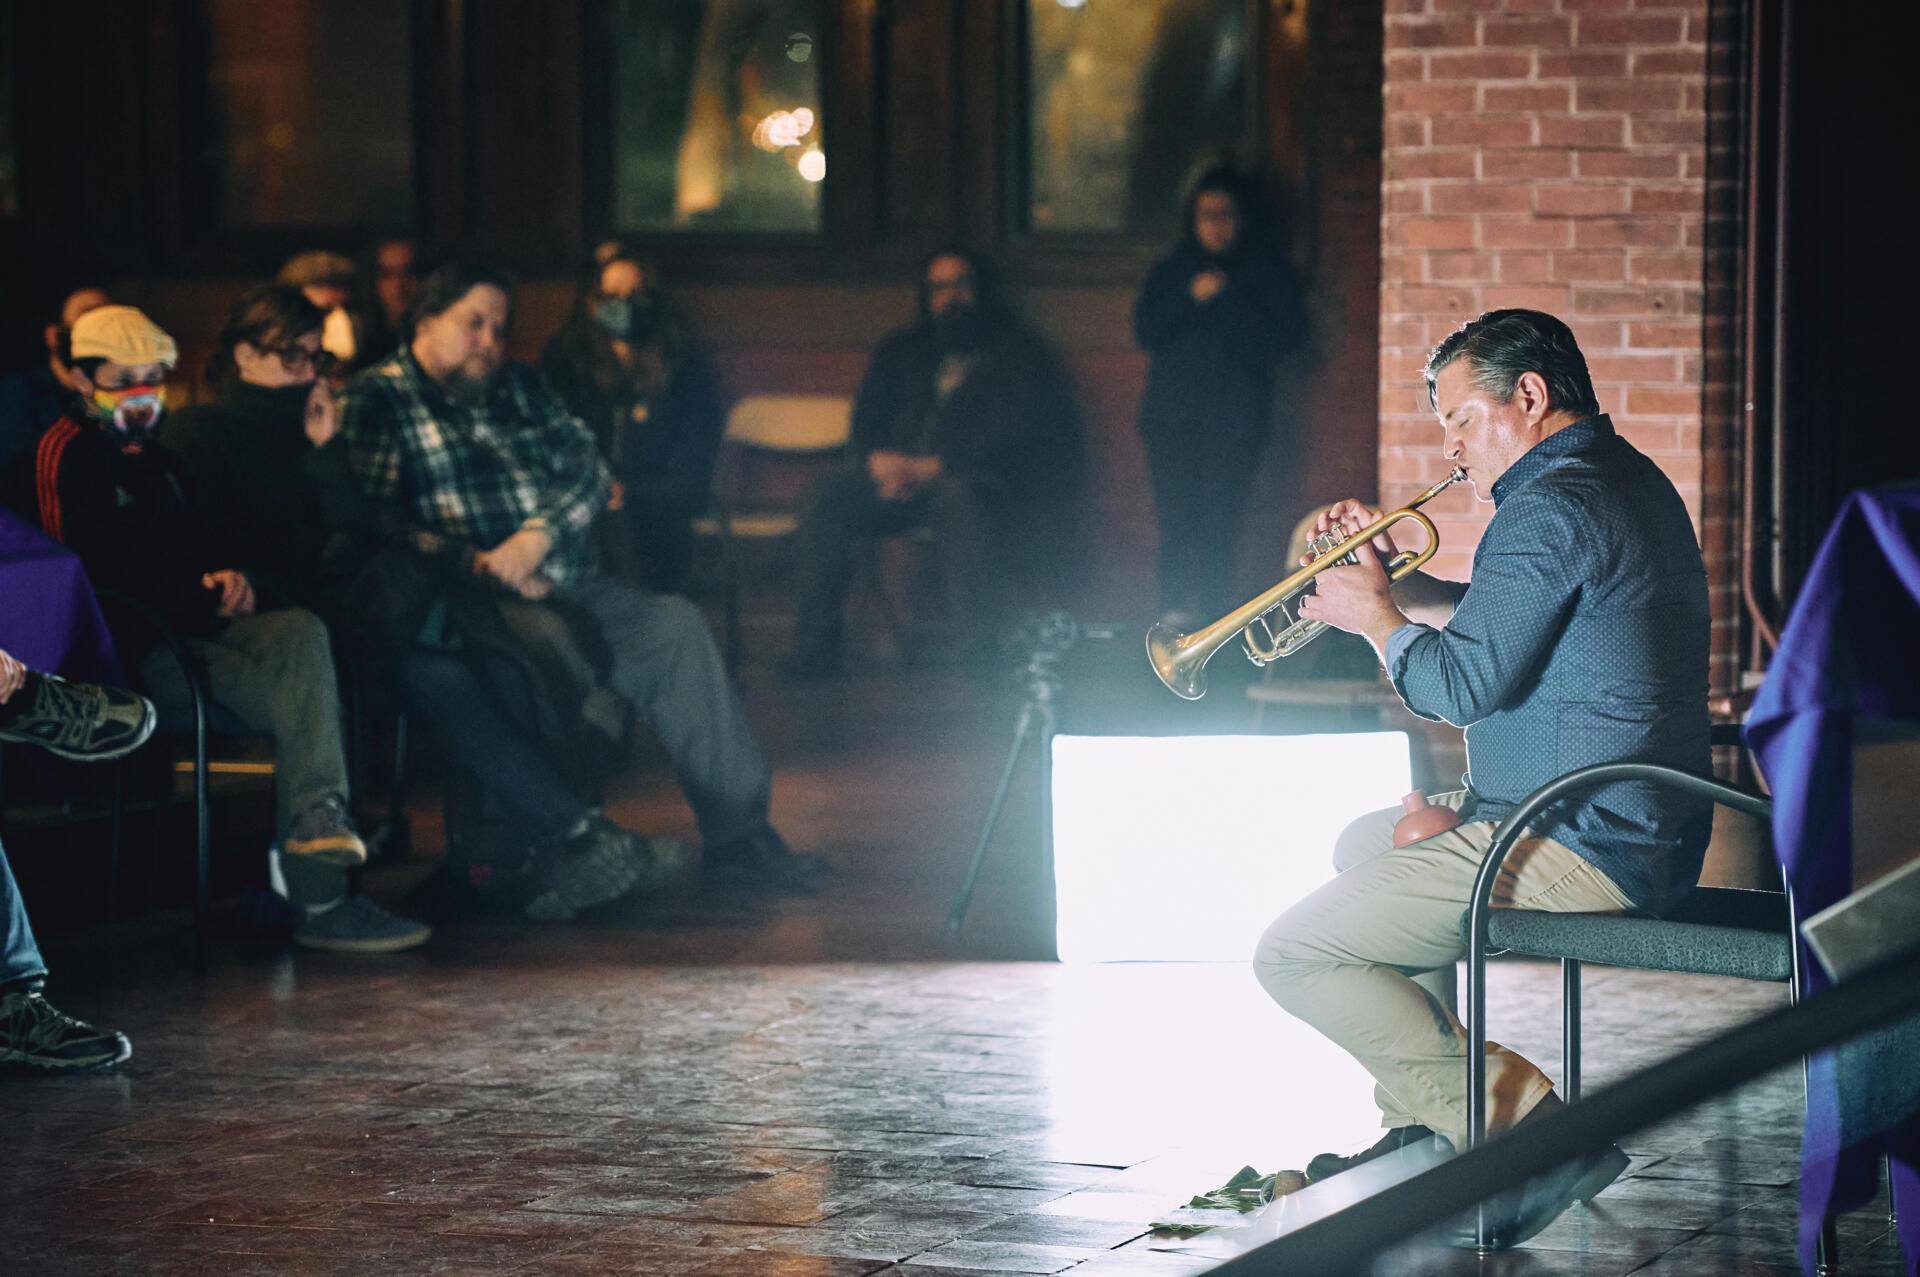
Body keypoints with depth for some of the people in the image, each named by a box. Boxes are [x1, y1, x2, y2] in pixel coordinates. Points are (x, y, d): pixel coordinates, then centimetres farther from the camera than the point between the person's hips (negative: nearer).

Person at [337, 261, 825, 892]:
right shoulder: (375, 401, 5)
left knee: (676, 625, -17)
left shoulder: (524, 388, 24)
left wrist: (535, 538, -9)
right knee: (546, 638, -35)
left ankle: (736, 828, -19)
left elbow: (589, 472, 11)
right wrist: (472, 563, -20)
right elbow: (372, 519, -9)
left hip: (566, 586, 6)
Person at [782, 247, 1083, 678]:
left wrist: (933, 468, -19)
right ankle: (814, 647, -23)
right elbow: (865, 427, 18)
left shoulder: (1015, 350, 4)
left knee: (960, 496, -40)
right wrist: (879, 461, -8)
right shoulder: (899, 352, 22)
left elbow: (1016, 438, -9)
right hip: (902, 475, 5)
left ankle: (976, 650, -45)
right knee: (826, 498, -22)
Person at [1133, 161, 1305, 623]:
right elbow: (1145, 329, 6)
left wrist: (1227, 302, -6)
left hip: (1234, 416, -2)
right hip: (1172, 416, 2)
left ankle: (1211, 613, -8)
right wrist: (1190, 297, -7)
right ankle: (1175, 613, -6)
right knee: (1176, 514, -8)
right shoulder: (1171, 270, 17)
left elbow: (1286, 334, -1)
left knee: (1219, 521, -10)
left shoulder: (1265, 271, 10)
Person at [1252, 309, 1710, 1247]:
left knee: (1293, 957, -11)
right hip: (1640, 821, 11)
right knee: (1364, 845, 32)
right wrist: (1393, 580, 16)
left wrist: (1375, 618, -4)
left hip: (1575, 848, -11)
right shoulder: (1627, 481, 16)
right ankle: (1421, 1132, 27)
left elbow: (1459, 686, -22)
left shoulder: (1553, 509, -19)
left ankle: (1526, 1129, -15)